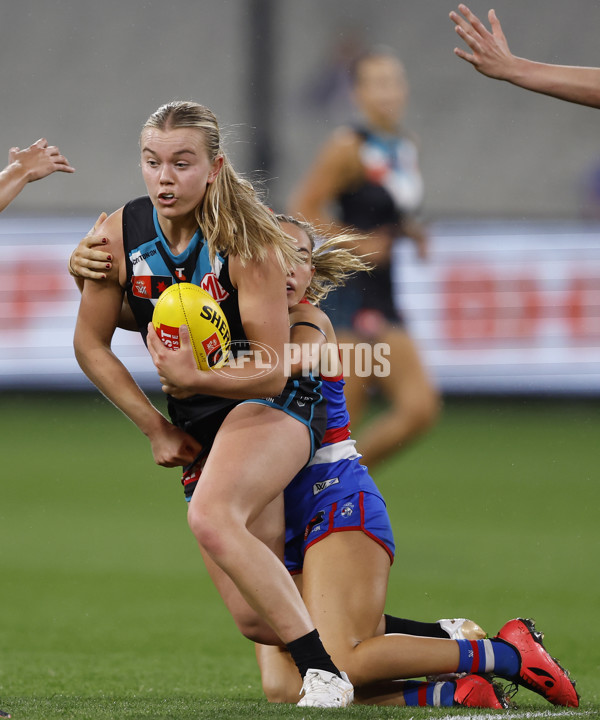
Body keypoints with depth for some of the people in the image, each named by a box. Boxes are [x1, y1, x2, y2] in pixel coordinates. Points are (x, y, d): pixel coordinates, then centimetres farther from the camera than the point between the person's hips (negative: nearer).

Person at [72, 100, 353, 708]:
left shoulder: (250, 245, -22)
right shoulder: (120, 235, -9)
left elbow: (272, 373, -22)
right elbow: (90, 344, 5)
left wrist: (191, 378, -38)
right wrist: (157, 428, 2)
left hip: (273, 404, -6)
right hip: (196, 419, 6)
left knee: (211, 519, -36)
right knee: (256, 616, 0)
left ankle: (325, 673, -33)